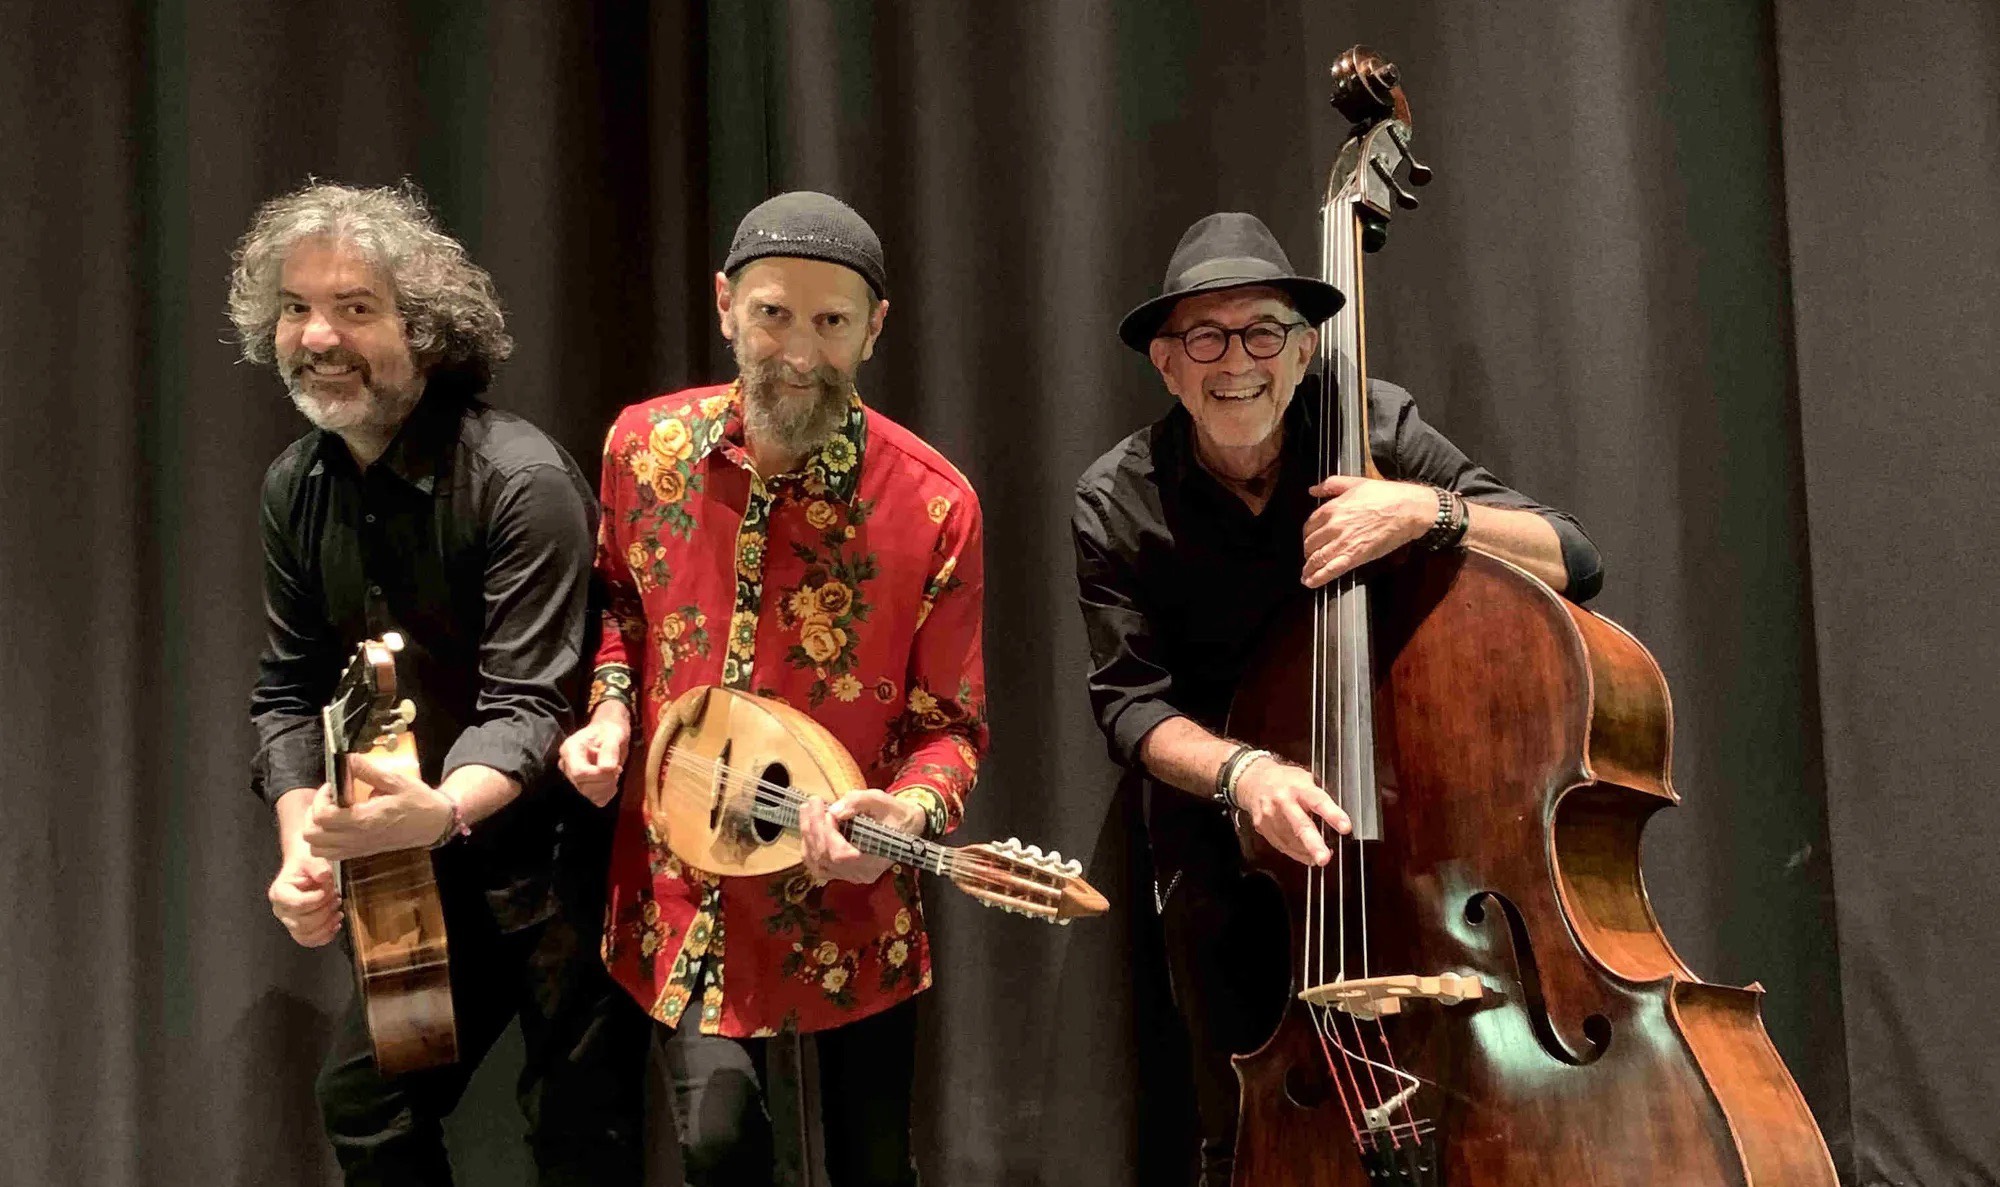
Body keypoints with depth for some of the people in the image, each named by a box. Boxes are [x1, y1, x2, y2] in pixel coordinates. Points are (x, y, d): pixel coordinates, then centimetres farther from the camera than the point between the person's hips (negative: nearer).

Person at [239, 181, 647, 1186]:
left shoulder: (522, 481, -22)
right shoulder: (298, 488, 2)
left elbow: (528, 707, -25)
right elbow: (290, 688, 6)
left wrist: (441, 809, -44)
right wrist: (301, 842, -10)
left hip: (560, 850, -7)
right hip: (432, 868, 7)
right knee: (363, 1102, 14)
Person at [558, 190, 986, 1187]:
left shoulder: (934, 505, -15)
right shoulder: (645, 446, -4)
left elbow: (951, 727, -7)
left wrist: (904, 817, -26)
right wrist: (611, 706, -1)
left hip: (848, 908, -1)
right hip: (681, 891, 2)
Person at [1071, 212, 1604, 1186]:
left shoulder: (1377, 429, -11)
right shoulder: (1116, 503, -11)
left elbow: (1572, 564, -13)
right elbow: (1132, 705, -13)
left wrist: (1432, 511, -30)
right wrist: (1239, 772, -33)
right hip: (1222, 839, 0)